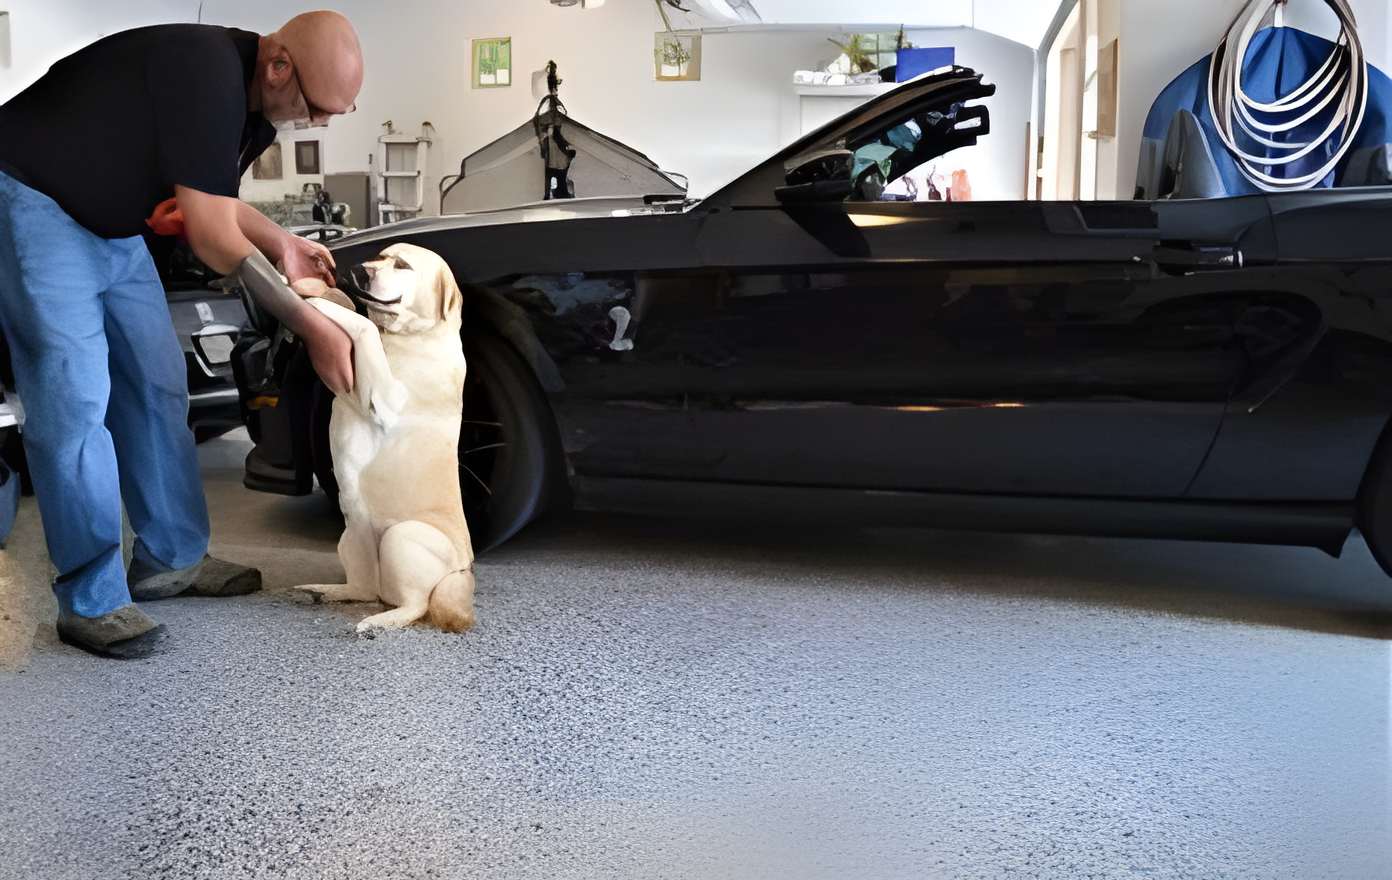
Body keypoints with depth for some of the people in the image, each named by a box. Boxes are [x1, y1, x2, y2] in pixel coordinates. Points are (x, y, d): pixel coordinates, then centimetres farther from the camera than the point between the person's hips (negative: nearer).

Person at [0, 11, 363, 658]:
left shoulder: (255, 103, 0)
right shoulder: (207, 72, -29)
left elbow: (213, 198, 15)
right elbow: (211, 238, -30)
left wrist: (281, 244, -3)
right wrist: (311, 327, -26)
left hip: (114, 223, 10)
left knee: (156, 386, 7)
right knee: (73, 399, -13)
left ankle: (171, 559, 17)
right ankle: (91, 601, -7)